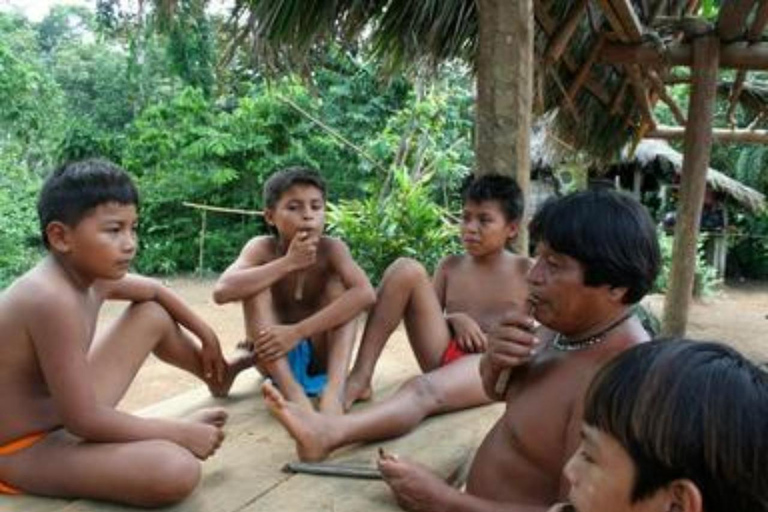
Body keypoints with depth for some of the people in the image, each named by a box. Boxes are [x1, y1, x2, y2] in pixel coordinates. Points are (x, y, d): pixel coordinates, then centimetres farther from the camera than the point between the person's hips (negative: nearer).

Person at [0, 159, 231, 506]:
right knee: (177, 469, -33)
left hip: (63, 411, 10)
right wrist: (182, 432, -21)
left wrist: (206, 336, 16)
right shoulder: (52, 299, -32)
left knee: (153, 315, 15)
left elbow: (154, 291, 20)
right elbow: (83, 421, -30)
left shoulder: (94, 272, -3)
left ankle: (218, 373, 33)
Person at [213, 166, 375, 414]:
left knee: (338, 284, -21)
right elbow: (222, 292, -32)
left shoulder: (332, 248, -15)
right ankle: (291, 389, -37)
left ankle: (334, 389, -38)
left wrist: (298, 332, -38)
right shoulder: (261, 248, -14)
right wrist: (288, 263, -33)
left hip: (319, 354, 0)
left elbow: (365, 294, -33)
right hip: (273, 356, 0)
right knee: (256, 285, -23)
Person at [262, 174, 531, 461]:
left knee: (425, 389, -41)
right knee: (406, 270, -15)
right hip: (443, 355, 5)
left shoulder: (526, 271, 8)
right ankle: (360, 377, -22)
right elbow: (427, 312, 17)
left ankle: (329, 434, -70)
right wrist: (452, 319, -4)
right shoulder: (450, 266, 17)